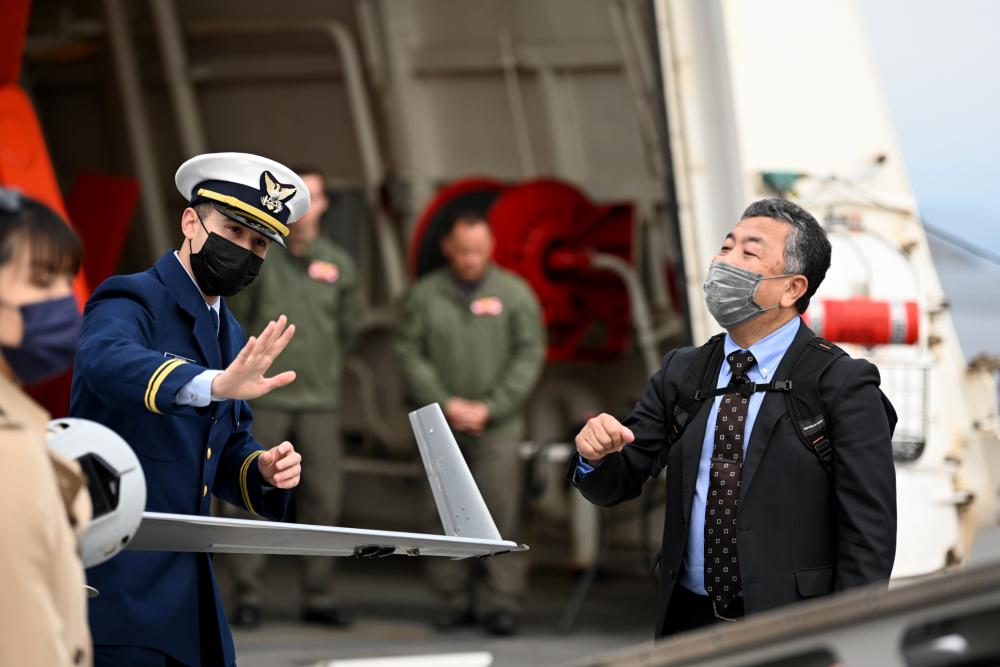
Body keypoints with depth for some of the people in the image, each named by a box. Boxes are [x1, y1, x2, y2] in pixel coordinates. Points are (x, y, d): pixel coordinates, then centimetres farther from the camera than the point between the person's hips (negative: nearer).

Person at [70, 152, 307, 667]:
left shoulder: (231, 337, 16)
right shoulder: (128, 302, -9)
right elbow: (110, 360, -32)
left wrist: (264, 469, -3)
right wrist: (215, 385, -49)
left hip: (185, 582, 8)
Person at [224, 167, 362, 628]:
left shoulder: (339, 265, 7)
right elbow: (236, 321, 4)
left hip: (319, 401, 3)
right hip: (264, 400, -3)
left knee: (322, 500, 3)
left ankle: (319, 596, 9)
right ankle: (248, 594, 2)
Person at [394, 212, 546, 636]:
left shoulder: (515, 294, 4)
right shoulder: (424, 295, 6)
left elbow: (529, 357, 0)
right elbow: (409, 354, 2)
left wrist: (488, 408, -8)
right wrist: (447, 404, -7)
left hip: (497, 425, -2)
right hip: (441, 423, 2)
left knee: (500, 513, -8)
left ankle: (501, 602, -6)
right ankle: (454, 599, 10)